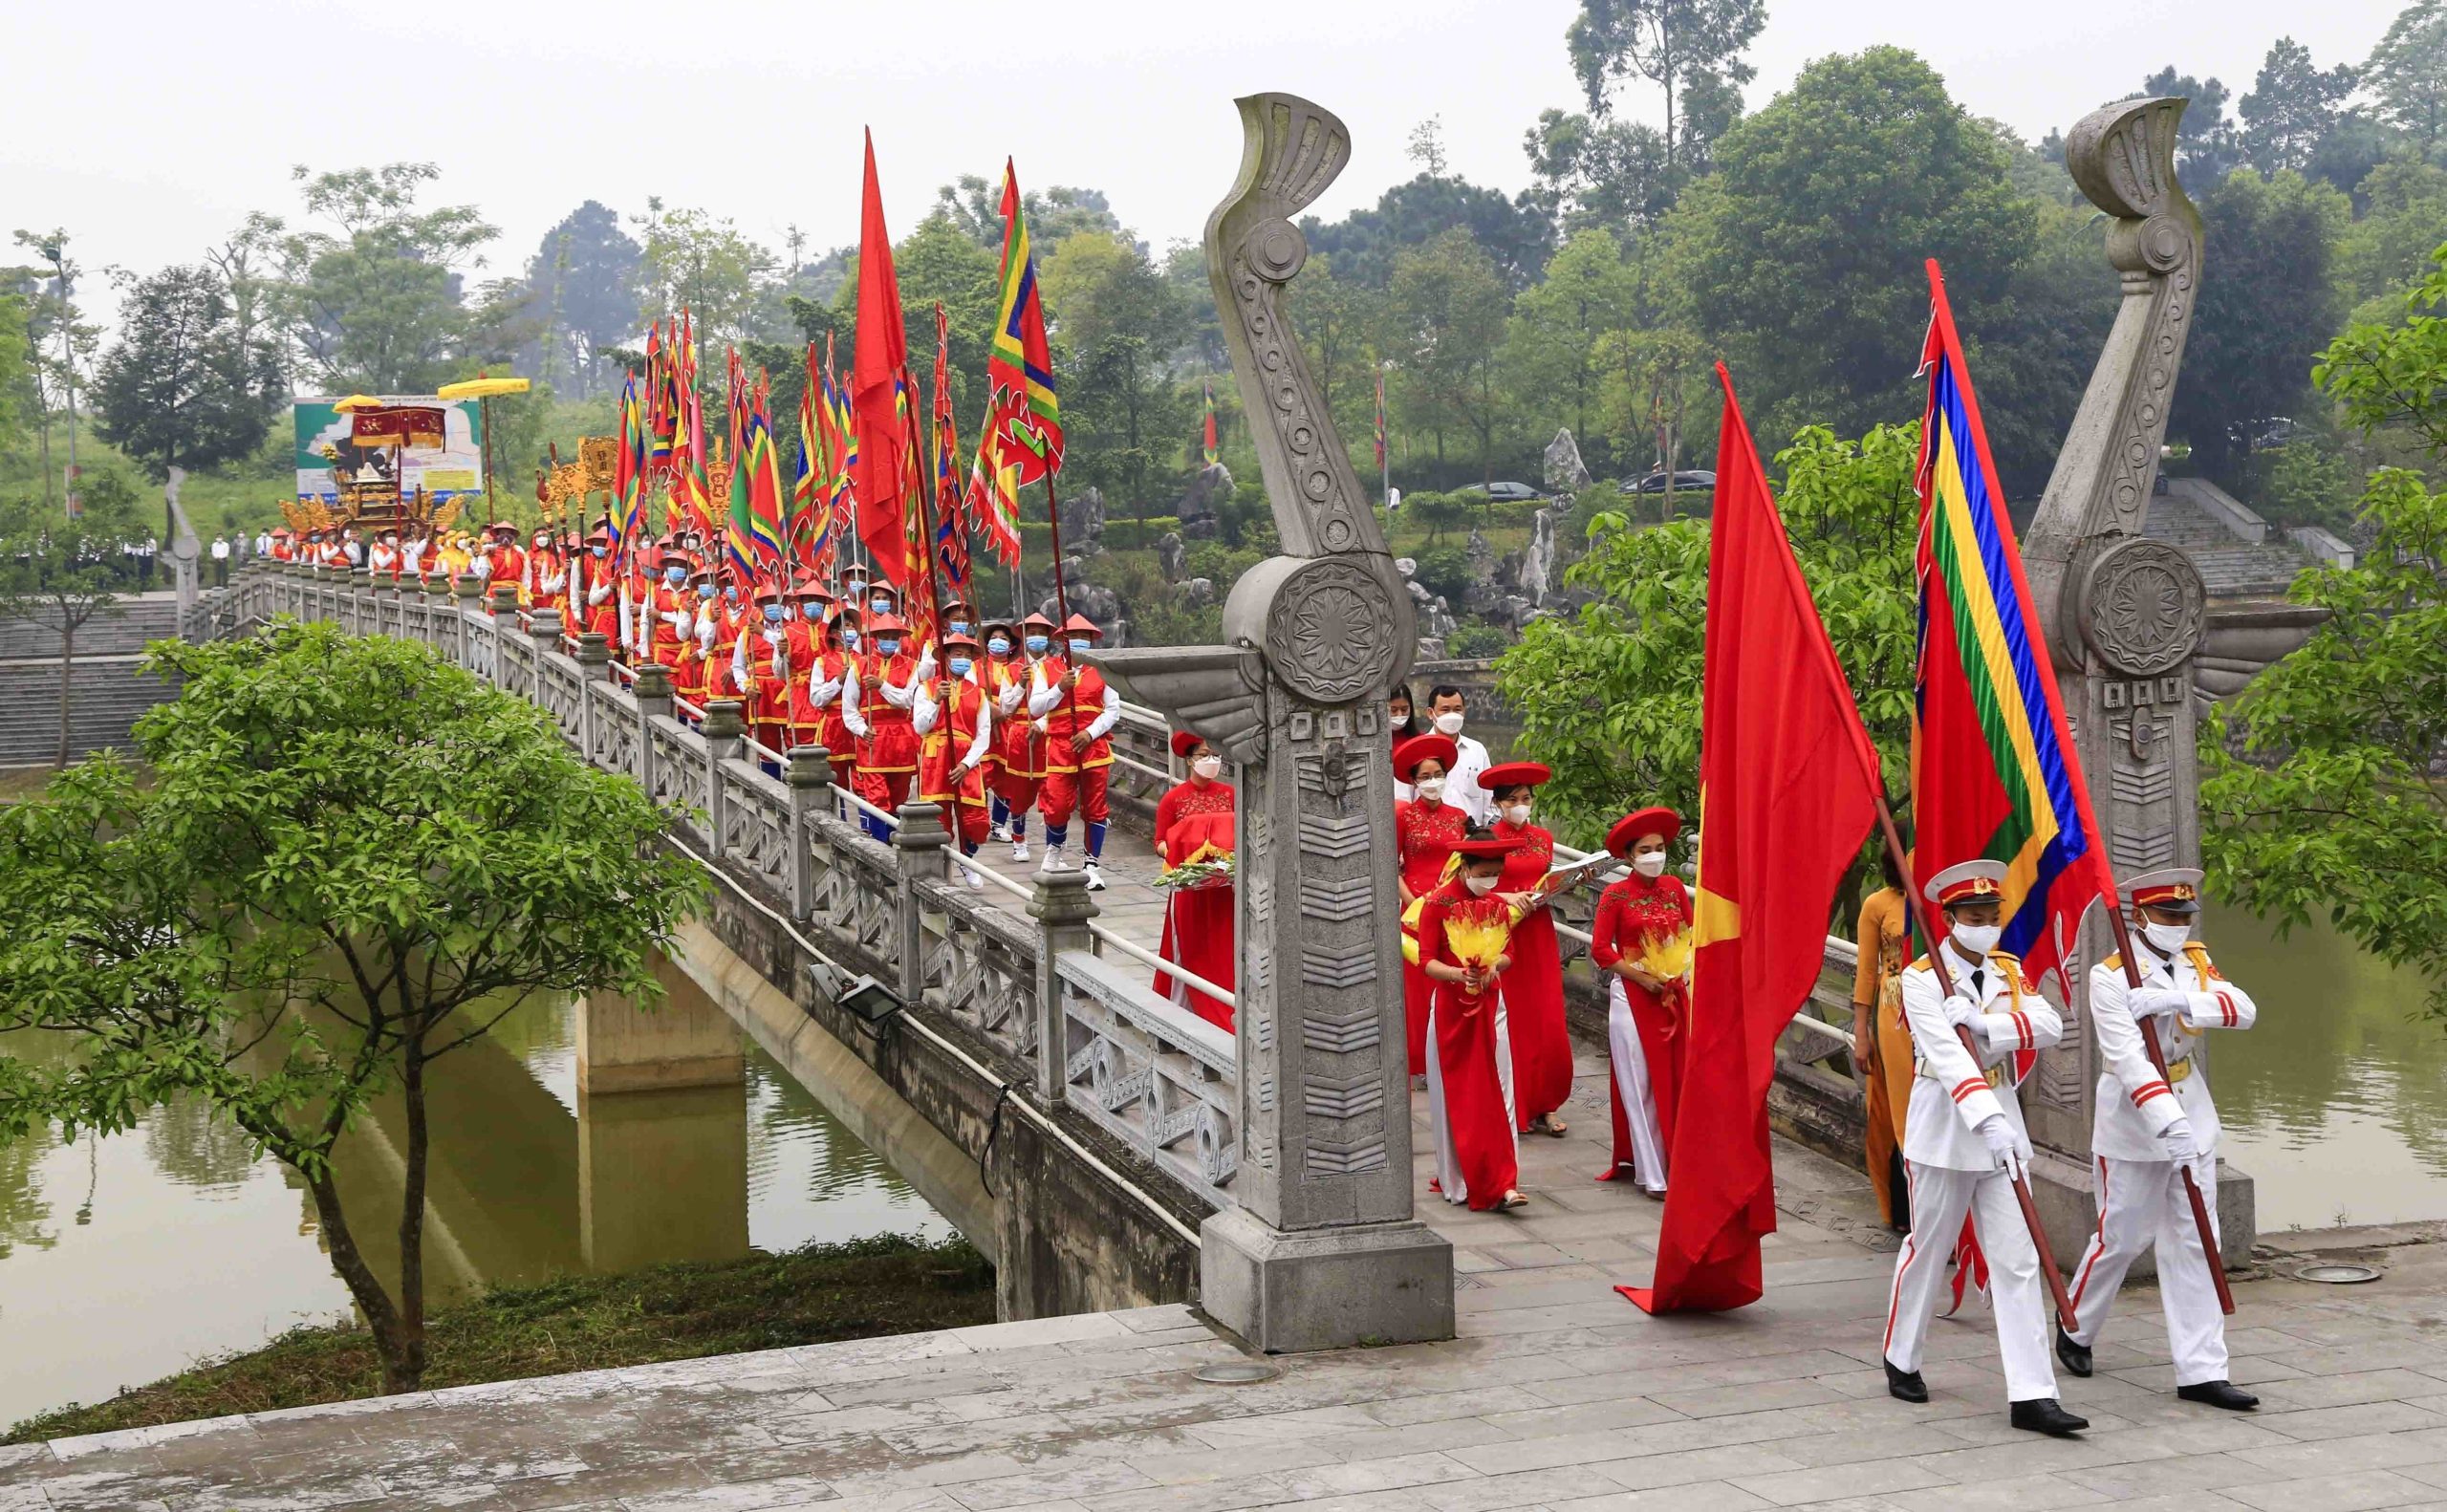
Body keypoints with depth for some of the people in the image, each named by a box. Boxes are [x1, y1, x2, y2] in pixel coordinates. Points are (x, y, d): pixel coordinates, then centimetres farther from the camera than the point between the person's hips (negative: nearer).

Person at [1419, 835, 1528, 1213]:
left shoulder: (1498, 905, 7)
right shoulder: (1437, 904, -7)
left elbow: (1508, 954, 9)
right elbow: (1426, 961, -10)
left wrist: (1493, 965, -14)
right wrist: (1459, 974, -28)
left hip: (1489, 1005, 3)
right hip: (1450, 1007, -3)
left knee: (1494, 1095, -3)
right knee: (1454, 1097, 3)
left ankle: (1500, 1184, -6)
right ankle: (1457, 1182, 12)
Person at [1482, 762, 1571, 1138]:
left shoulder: (1544, 839, 10)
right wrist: (1508, 897, -21)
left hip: (1539, 935, 4)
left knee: (1549, 1023, -1)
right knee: (1512, 1020, -1)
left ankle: (1545, 1105, 8)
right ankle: (1517, 1107, 8)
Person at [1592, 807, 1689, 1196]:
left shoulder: (1674, 887, 5)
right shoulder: (1616, 895, -7)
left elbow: (1691, 933, 15)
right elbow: (1600, 950, -9)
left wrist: (1680, 967, -3)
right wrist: (1643, 978, -13)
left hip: (1674, 993, 4)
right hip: (1632, 996, -4)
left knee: (1676, 1079, 5)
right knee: (1641, 1084, -1)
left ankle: (1675, 1161, 18)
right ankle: (1652, 1173, 3)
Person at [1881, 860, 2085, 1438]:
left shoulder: (2009, 972, 9)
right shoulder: (1921, 978, -10)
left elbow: (2049, 1025, -10)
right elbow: (1947, 1054, -24)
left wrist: (1984, 1024, -25)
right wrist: (1987, 1122, -37)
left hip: (2002, 1125, 5)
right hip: (1944, 1129, -5)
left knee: (2017, 1261, -1)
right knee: (1927, 1251, 9)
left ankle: (2031, 1394, -2)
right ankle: (1901, 1362, 30)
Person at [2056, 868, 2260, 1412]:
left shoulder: (2195, 961, 5)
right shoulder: (2110, 977, -15)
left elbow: (2244, 1009, -12)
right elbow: (2128, 1058, -26)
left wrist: (2179, 1000, -28)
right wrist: (2169, 1122, -37)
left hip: (2191, 1117, 6)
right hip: (2132, 1123, -5)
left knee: (2194, 1243, 4)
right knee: (2121, 1238, 5)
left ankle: (2202, 1371, 7)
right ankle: (2074, 1331, 31)